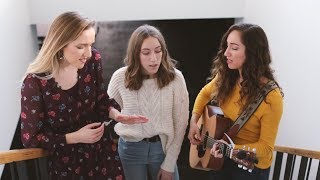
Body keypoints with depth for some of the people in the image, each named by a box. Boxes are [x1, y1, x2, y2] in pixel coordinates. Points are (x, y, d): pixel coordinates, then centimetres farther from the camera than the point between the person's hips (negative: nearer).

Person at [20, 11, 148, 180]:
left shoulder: (92, 60, -11)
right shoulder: (34, 82, -21)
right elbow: (30, 138, -12)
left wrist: (116, 115, -17)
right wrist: (75, 137, -21)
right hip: (65, 160, -3)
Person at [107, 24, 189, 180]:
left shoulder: (175, 78, -14)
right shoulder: (120, 77, -13)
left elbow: (180, 123, -9)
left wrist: (169, 164, -8)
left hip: (163, 146, 0)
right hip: (130, 148, 1)